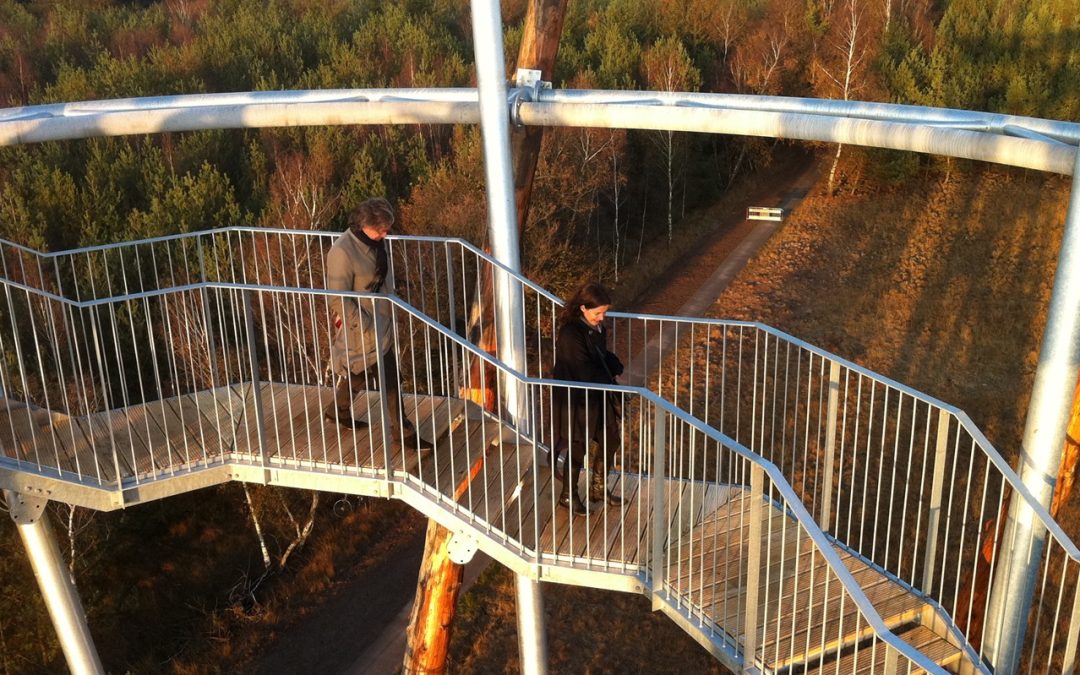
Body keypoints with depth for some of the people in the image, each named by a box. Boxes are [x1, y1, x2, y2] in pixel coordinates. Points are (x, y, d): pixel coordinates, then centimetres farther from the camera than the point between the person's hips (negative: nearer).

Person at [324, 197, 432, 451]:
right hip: (363, 327, -8)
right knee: (389, 379, 2)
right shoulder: (342, 253, -28)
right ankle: (403, 432, 17)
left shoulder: (376, 240, -2)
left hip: (382, 322, 8)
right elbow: (339, 299, -23)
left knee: (359, 372, 25)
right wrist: (367, 328, -21)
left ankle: (338, 411, 47)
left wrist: (391, 310, 15)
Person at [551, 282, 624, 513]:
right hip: (576, 397, -8)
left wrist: (616, 368, -5)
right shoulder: (571, 333, -26)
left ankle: (598, 487, 35)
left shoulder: (597, 326, 0)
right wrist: (609, 382, -13)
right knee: (577, 447, 7)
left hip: (599, 394, 8)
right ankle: (568, 494, 28)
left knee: (611, 438, 15)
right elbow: (585, 370, -25)